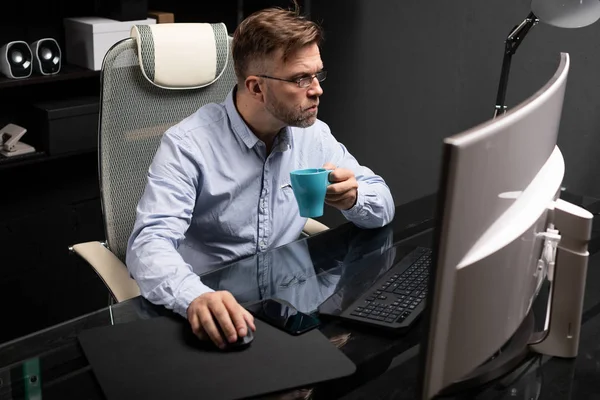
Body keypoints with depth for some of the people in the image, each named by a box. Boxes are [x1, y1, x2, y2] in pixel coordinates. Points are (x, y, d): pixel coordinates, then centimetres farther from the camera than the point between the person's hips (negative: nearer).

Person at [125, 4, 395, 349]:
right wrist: (196, 297, -49)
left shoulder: (314, 134, 1)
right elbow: (150, 243, -28)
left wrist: (353, 197, -18)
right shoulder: (188, 145, -17)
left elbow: (384, 204, 6)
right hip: (215, 315, -4)